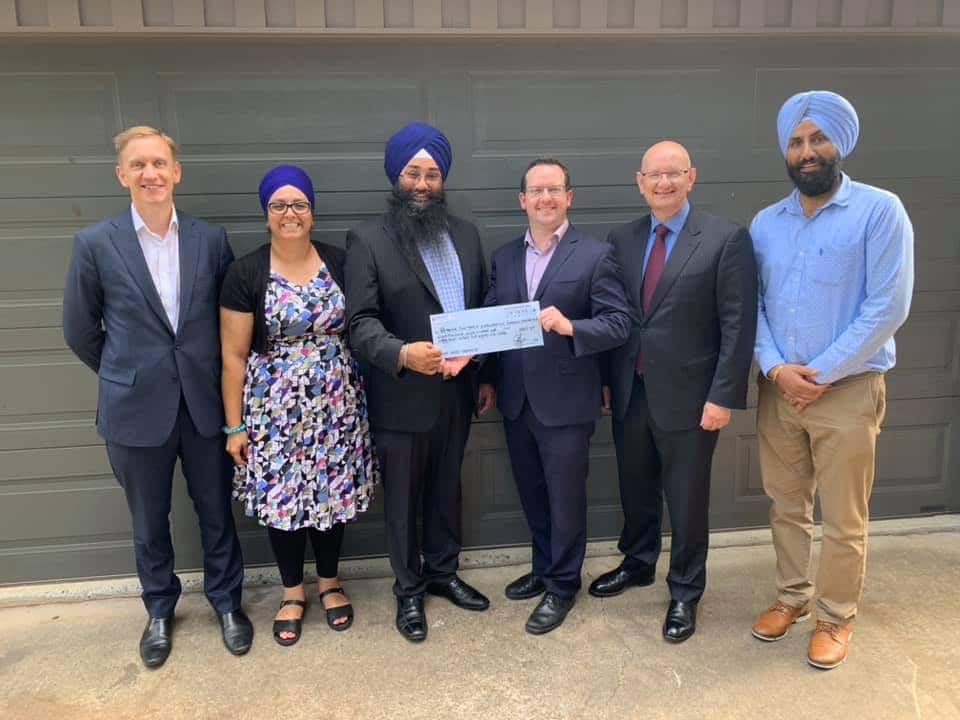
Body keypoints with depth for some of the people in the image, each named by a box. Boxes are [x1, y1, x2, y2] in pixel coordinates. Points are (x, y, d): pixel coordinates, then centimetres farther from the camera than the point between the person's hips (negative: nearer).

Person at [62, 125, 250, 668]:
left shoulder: (211, 238, -2)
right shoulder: (95, 244, -6)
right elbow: (80, 330, 3)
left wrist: (211, 374, 5)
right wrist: (125, 375, 9)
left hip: (204, 403, 1)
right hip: (138, 408, 0)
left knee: (217, 511, 14)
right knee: (150, 521, 16)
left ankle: (227, 601, 36)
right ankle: (160, 610, 39)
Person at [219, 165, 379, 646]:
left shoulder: (338, 263, 0)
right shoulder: (245, 274, -7)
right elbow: (234, 356, -4)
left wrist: (362, 394, 3)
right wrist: (234, 425, -4)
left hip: (336, 404, 2)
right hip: (275, 409, -1)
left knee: (333, 491, 12)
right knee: (282, 496, 9)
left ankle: (329, 581, 35)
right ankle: (292, 592, 31)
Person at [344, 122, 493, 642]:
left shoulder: (465, 234, 7)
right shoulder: (367, 240, -9)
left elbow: (482, 309, 11)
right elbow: (360, 321, -16)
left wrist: (484, 373, 6)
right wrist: (402, 353, -34)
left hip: (456, 390, 5)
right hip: (401, 397, -4)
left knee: (446, 491, 20)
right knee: (402, 500, 11)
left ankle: (442, 572, 40)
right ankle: (408, 590, 30)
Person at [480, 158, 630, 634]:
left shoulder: (595, 255, -7)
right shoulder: (503, 258, 8)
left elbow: (620, 323, -12)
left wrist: (570, 327, -27)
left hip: (566, 399, -5)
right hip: (516, 399, 5)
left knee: (565, 498, 8)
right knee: (532, 495, 19)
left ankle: (563, 584, 27)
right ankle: (543, 568, 40)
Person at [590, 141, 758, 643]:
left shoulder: (726, 239, -9)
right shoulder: (622, 240, 5)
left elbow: (738, 326, -11)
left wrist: (723, 396, -14)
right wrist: (608, 382, 7)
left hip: (688, 396, -4)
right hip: (629, 393, 5)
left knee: (687, 500, 9)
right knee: (635, 489, 20)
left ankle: (684, 593, 29)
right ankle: (637, 563, 44)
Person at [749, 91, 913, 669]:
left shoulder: (880, 210, -7)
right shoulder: (766, 222, 7)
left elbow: (888, 308, -13)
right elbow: (753, 304, 5)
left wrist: (821, 374, -14)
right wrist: (776, 368, -10)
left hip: (848, 389, -4)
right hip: (777, 389, 4)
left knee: (843, 520, 7)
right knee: (786, 506, 15)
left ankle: (836, 618, 27)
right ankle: (792, 598, 35)